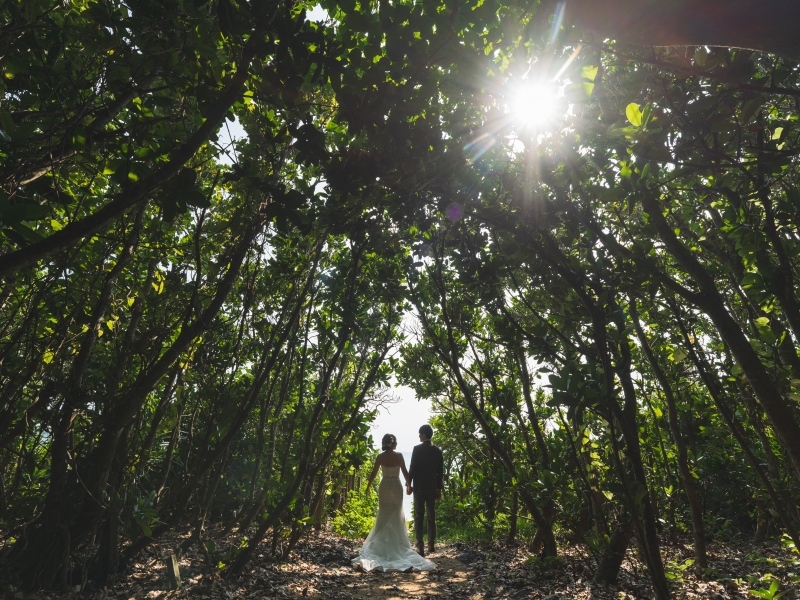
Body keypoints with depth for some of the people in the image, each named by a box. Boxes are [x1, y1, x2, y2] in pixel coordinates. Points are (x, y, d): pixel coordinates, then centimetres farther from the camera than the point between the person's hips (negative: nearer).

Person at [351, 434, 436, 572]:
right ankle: (397, 543, 16)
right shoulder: (399, 455, -10)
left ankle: (380, 543, 15)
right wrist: (409, 484, 10)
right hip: (396, 487, -1)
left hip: (384, 487, 1)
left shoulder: (380, 456, -5)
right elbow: (405, 472, -6)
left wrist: (368, 487, 10)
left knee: (383, 516, 13)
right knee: (396, 516, 12)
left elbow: (373, 473, -1)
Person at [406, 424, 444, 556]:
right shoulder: (437, 450, 2)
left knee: (419, 517, 1)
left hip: (419, 487, -4)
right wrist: (439, 488, 13)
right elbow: (440, 471, 5)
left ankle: (420, 547, 0)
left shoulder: (417, 449, -11)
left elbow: (412, 468, -11)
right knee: (431, 516, 13)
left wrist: (408, 484, -1)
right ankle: (431, 544, 21)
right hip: (432, 488, 4)